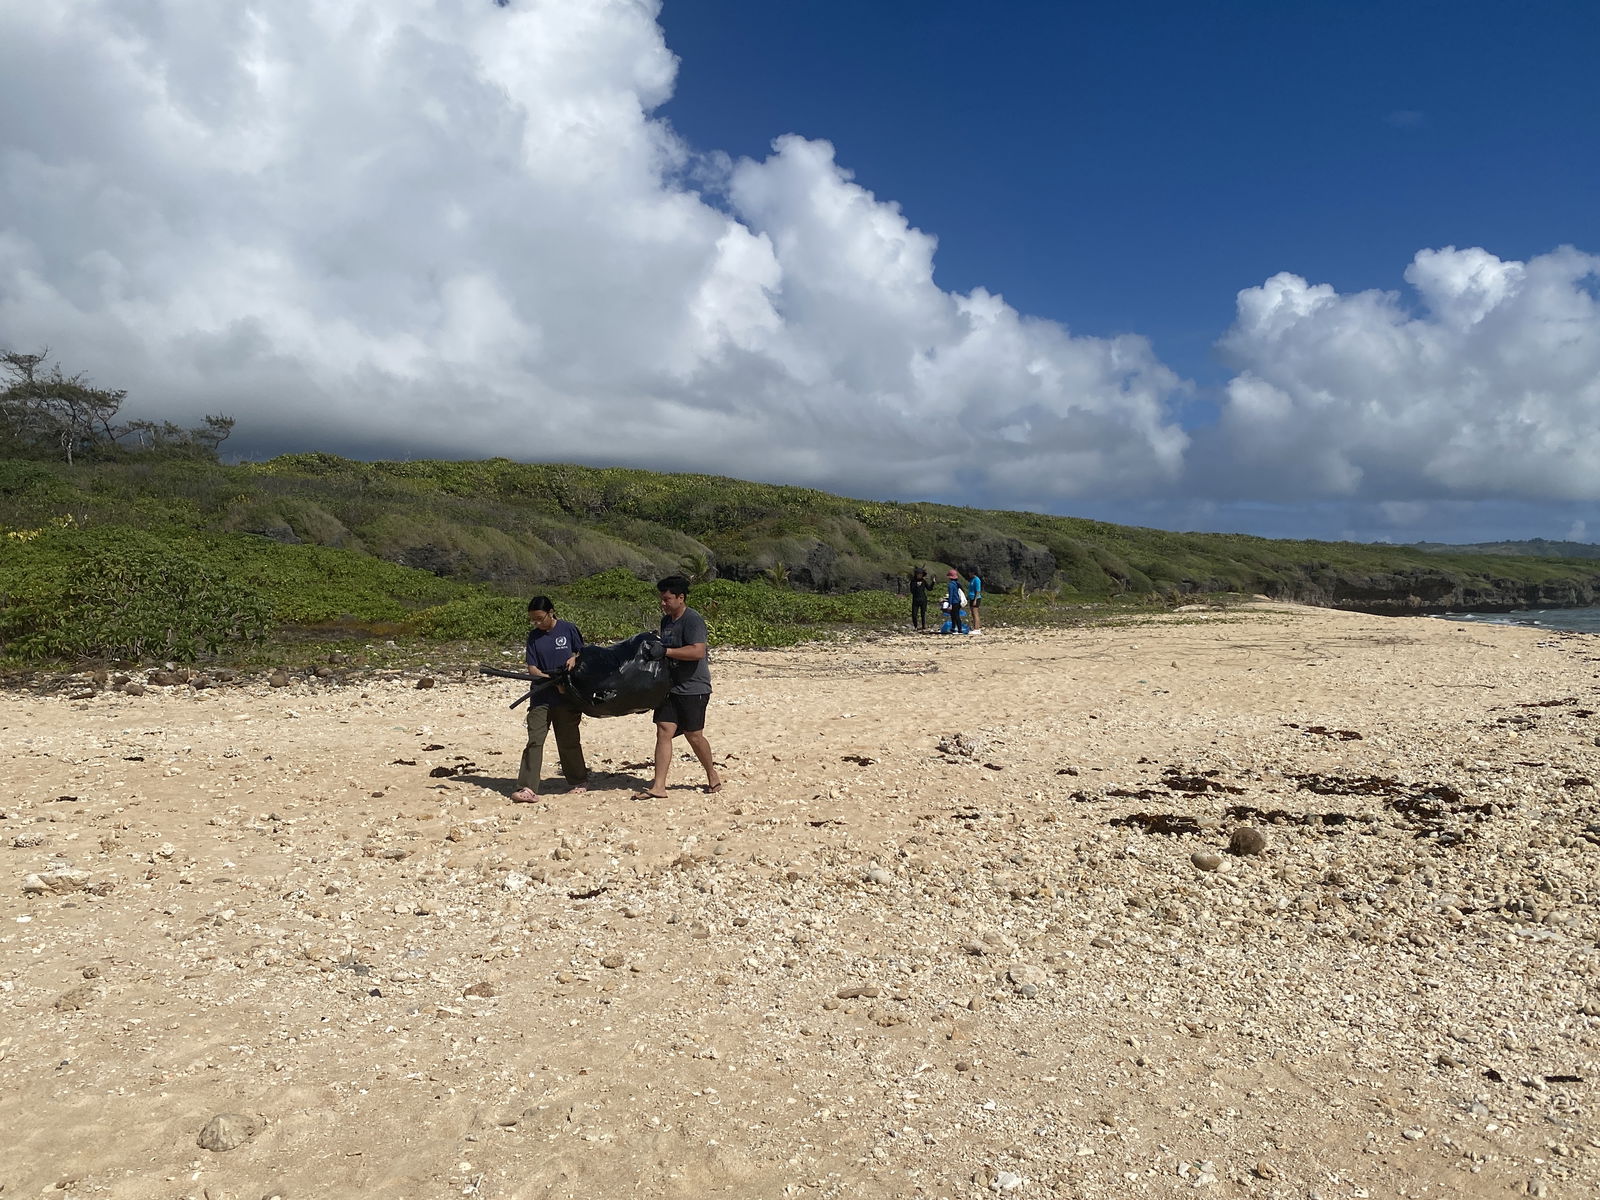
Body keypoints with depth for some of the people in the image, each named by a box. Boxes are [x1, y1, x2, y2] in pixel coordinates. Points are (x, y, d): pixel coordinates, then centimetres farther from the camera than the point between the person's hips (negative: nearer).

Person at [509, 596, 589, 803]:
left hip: (567, 696, -2)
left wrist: (574, 659, -13)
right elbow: (531, 667, 0)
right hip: (541, 696, 2)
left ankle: (579, 782, 26)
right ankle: (527, 788, -10)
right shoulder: (534, 636, 4)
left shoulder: (568, 629, -2)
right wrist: (552, 680, -15)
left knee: (568, 741, 9)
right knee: (534, 741, -8)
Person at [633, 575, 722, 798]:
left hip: (693, 688, -8)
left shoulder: (693, 620, -16)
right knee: (664, 731, 0)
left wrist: (665, 651, -26)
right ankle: (658, 786, 0)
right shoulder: (666, 620, 13)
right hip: (670, 686, 8)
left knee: (694, 736, 1)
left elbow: (698, 651, -29)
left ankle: (713, 777, 23)